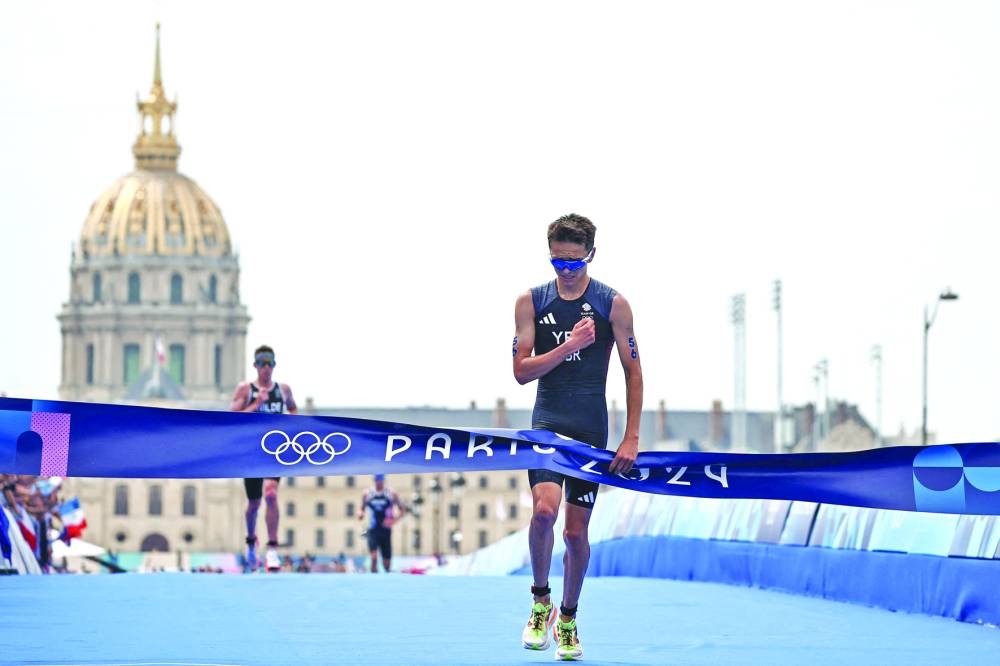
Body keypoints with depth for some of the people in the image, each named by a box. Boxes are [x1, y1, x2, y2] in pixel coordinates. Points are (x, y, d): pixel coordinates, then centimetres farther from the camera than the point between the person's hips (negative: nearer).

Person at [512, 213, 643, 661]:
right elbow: (521, 371, -3)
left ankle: (567, 621, 23)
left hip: (592, 430, 0)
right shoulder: (531, 302, 2)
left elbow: (633, 372, 3)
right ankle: (541, 602, -3)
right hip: (547, 422, 0)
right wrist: (571, 345, -15)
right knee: (544, 508, -23)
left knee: (576, 530, 4)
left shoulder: (613, 305, -1)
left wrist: (631, 438, -2)